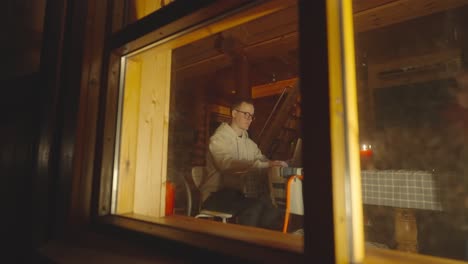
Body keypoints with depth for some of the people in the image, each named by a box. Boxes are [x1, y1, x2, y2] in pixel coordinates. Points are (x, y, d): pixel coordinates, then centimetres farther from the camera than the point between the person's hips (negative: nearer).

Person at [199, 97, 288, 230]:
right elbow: (228, 164, -27)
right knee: (255, 206, -30)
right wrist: (266, 165, -35)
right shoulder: (218, 138, -9)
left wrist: (276, 165, -19)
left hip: (237, 194, 6)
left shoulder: (250, 143, 13)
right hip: (216, 196, -5)